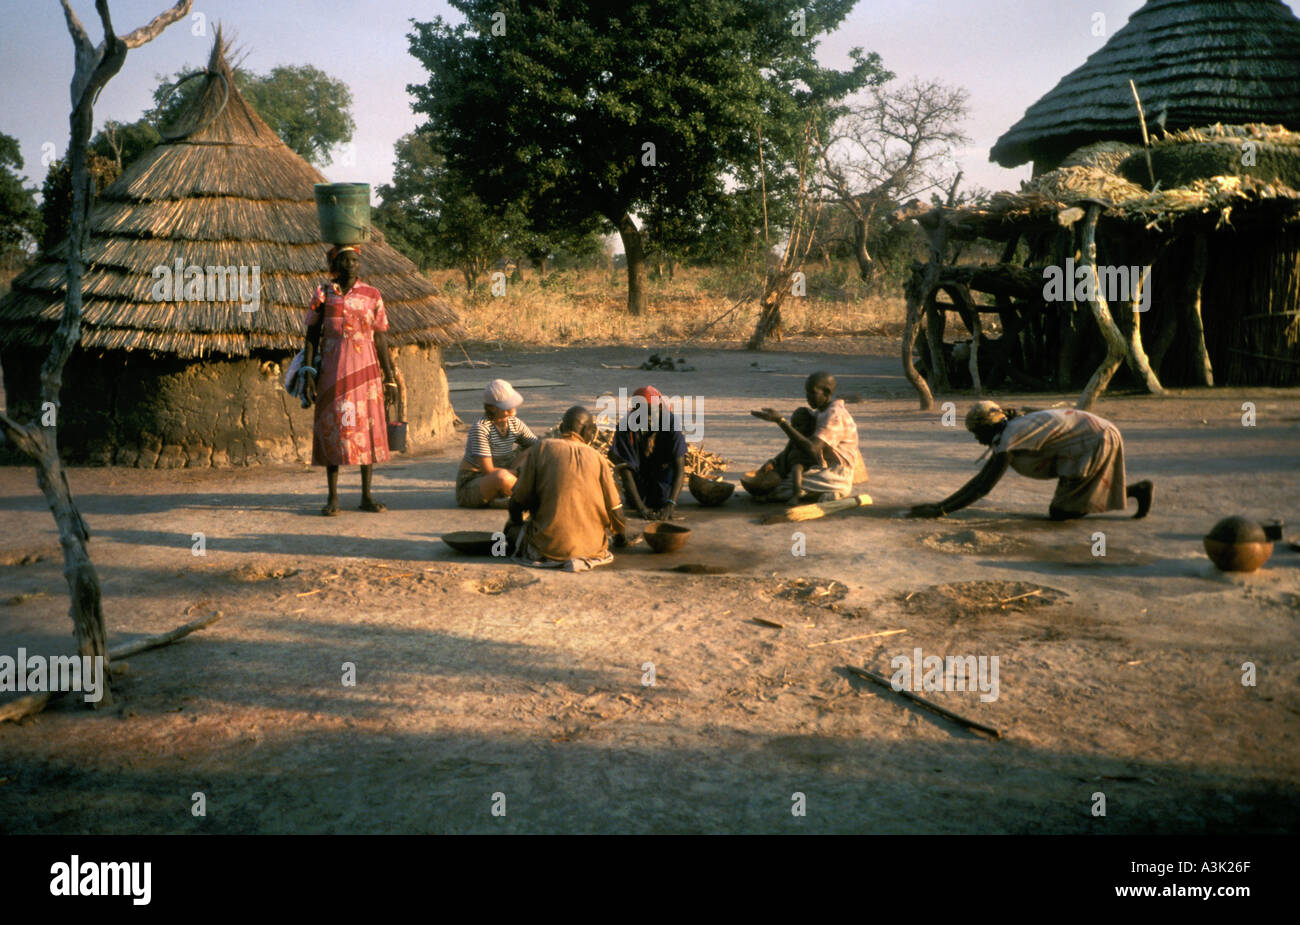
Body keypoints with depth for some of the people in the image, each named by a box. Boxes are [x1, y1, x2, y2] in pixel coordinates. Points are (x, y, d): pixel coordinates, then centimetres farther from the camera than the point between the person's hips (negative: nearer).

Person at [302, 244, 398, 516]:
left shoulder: (372, 295, 5)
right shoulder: (323, 294, 3)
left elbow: (380, 338, 7)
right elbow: (312, 336, 4)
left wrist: (390, 376, 4)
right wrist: (308, 374, -4)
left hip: (365, 371, 1)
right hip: (333, 371, -1)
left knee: (367, 427, 2)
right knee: (333, 427, 1)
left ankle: (367, 496, 11)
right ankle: (332, 497, 8)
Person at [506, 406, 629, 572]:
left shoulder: (541, 448, 1)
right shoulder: (597, 458, 5)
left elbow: (520, 496, 1)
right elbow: (614, 506, 8)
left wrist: (515, 524, 22)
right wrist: (621, 536, 29)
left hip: (549, 545, -1)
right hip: (591, 545, 1)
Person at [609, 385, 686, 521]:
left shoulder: (671, 423, -31)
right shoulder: (625, 428, -30)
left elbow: (680, 468, -32)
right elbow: (625, 471, -30)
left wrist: (670, 505, -43)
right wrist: (640, 507, -40)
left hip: (662, 468, 0)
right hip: (638, 471, 0)